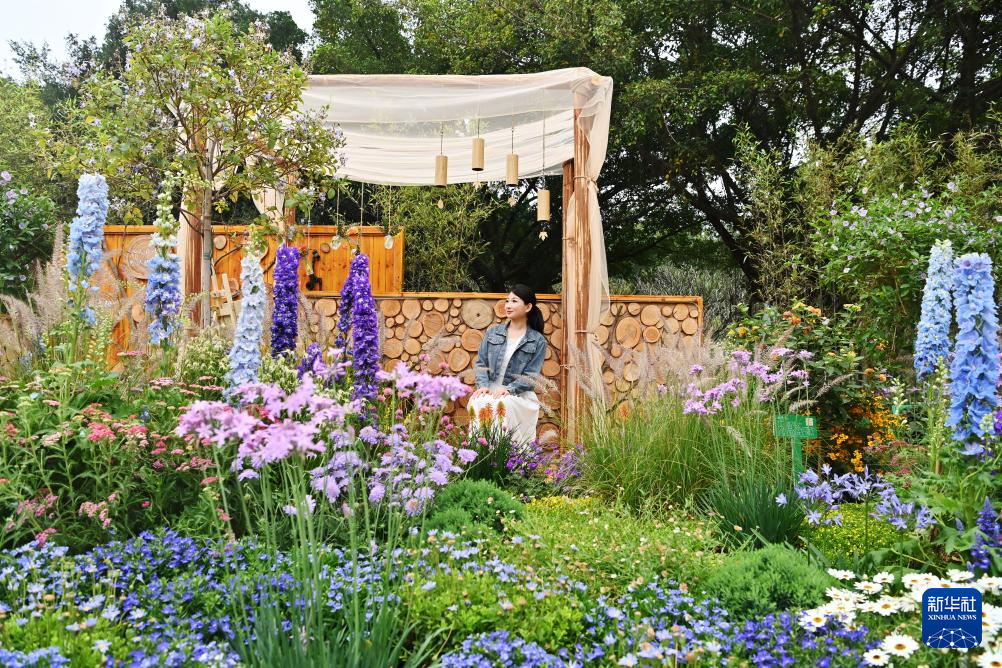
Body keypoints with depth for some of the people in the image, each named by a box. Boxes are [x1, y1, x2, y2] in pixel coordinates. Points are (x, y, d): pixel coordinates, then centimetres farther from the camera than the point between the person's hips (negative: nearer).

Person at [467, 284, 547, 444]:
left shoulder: (538, 341, 6)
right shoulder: (493, 332, 16)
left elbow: (531, 376, -2)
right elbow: (481, 363, 10)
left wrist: (508, 389, -18)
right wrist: (483, 386, -10)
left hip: (518, 395, -2)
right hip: (489, 391, 2)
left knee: (502, 405, -36)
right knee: (478, 403, -32)